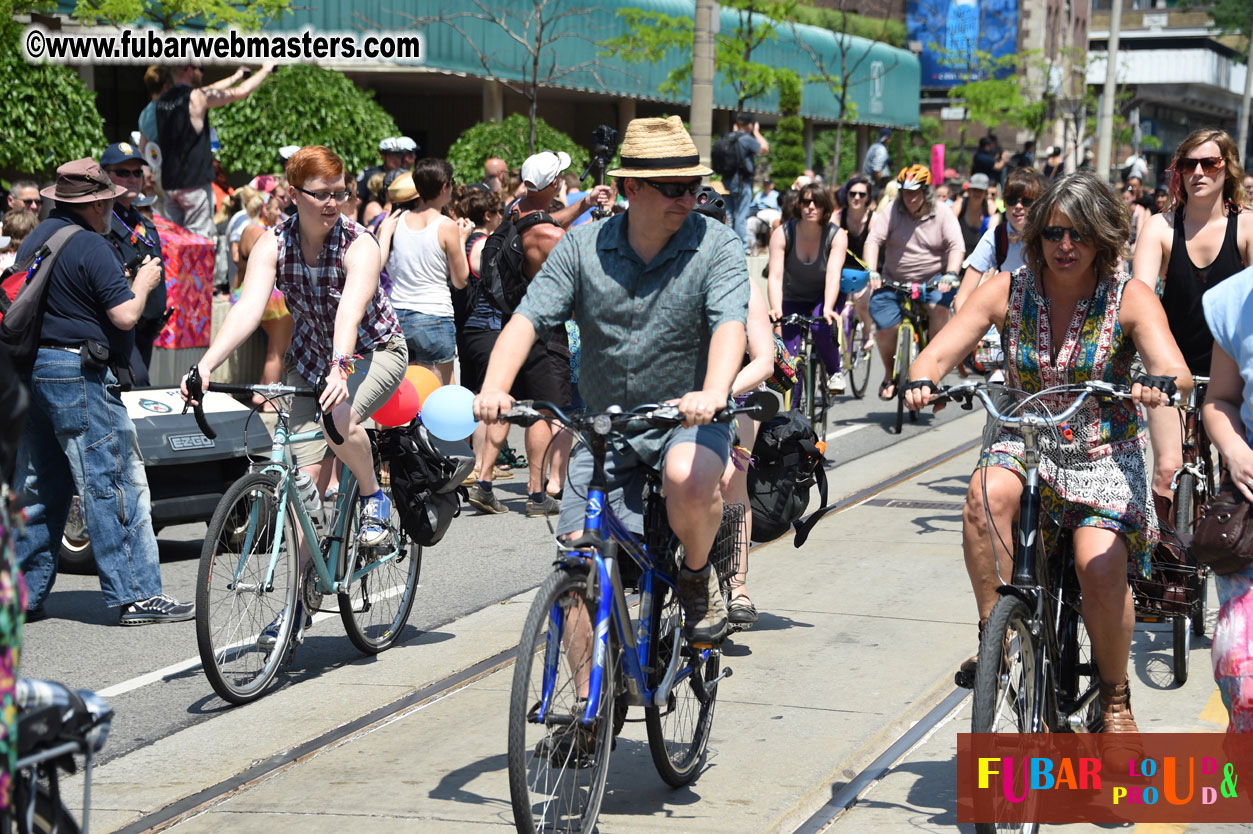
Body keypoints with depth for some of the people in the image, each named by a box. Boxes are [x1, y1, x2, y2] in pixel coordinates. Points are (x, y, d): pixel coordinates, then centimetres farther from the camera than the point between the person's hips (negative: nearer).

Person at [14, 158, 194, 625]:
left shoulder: (35, 241, 14)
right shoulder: (91, 247, -13)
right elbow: (125, 315, -17)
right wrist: (143, 283, 2)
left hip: (32, 368, 9)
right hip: (78, 373, -9)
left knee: (40, 486, 13)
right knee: (114, 483, -6)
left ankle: (26, 594, 15)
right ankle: (135, 595, -5)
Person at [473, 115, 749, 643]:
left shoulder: (716, 246, -7)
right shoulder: (583, 247, -1)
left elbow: (730, 323, -23)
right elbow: (529, 317, -9)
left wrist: (714, 392, -44)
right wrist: (494, 388, -28)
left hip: (688, 419, -2)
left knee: (689, 482, -36)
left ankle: (698, 575, -4)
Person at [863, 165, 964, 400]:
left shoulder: (943, 216, -3)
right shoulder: (891, 213, -2)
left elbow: (956, 246, -12)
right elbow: (873, 240, -11)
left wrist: (950, 274, -30)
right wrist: (872, 272, -26)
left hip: (933, 281, -1)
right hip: (894, 282, 1)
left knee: (939, 307, -31)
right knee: (884, 327, -15)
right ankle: (889, 374, 12)